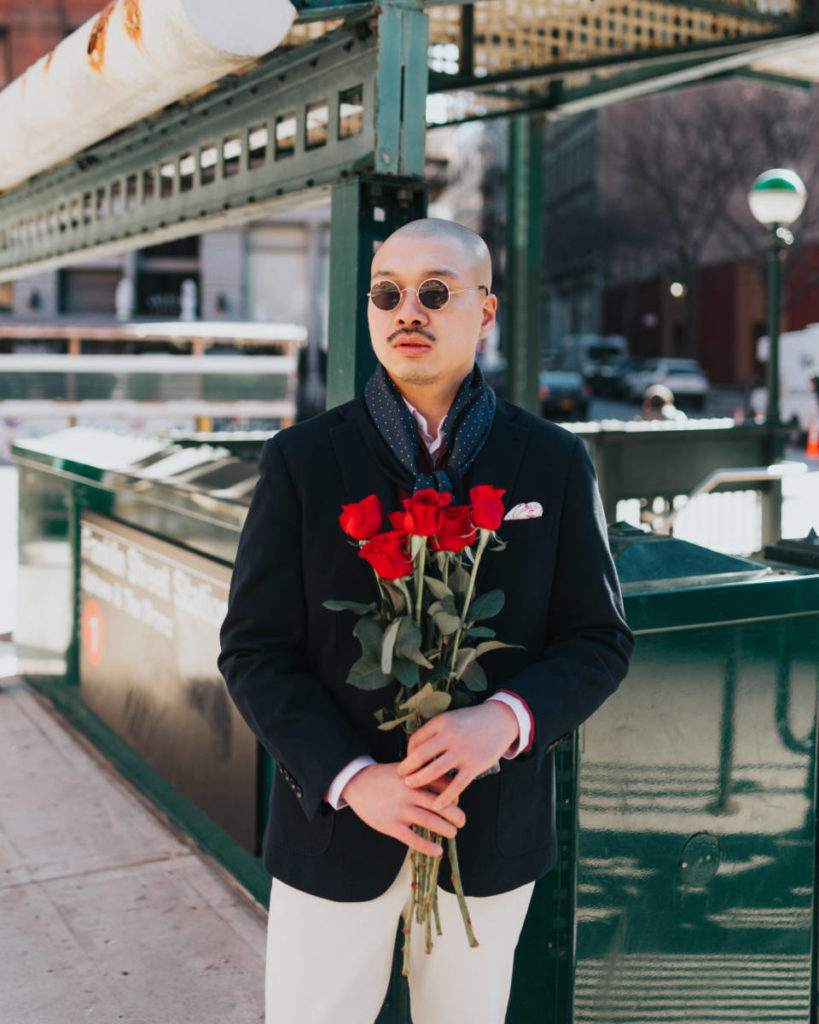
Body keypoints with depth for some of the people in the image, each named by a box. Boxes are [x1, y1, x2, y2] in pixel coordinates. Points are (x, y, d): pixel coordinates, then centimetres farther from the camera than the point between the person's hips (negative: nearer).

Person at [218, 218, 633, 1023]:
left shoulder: (555, 463, -3)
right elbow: (252, 651, -7)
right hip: (338, 814, -1)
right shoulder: (301, 460, -7)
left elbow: (600, 641, -2)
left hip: (491, 828, 1)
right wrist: (352, 778, -20)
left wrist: (506, 720, -21)